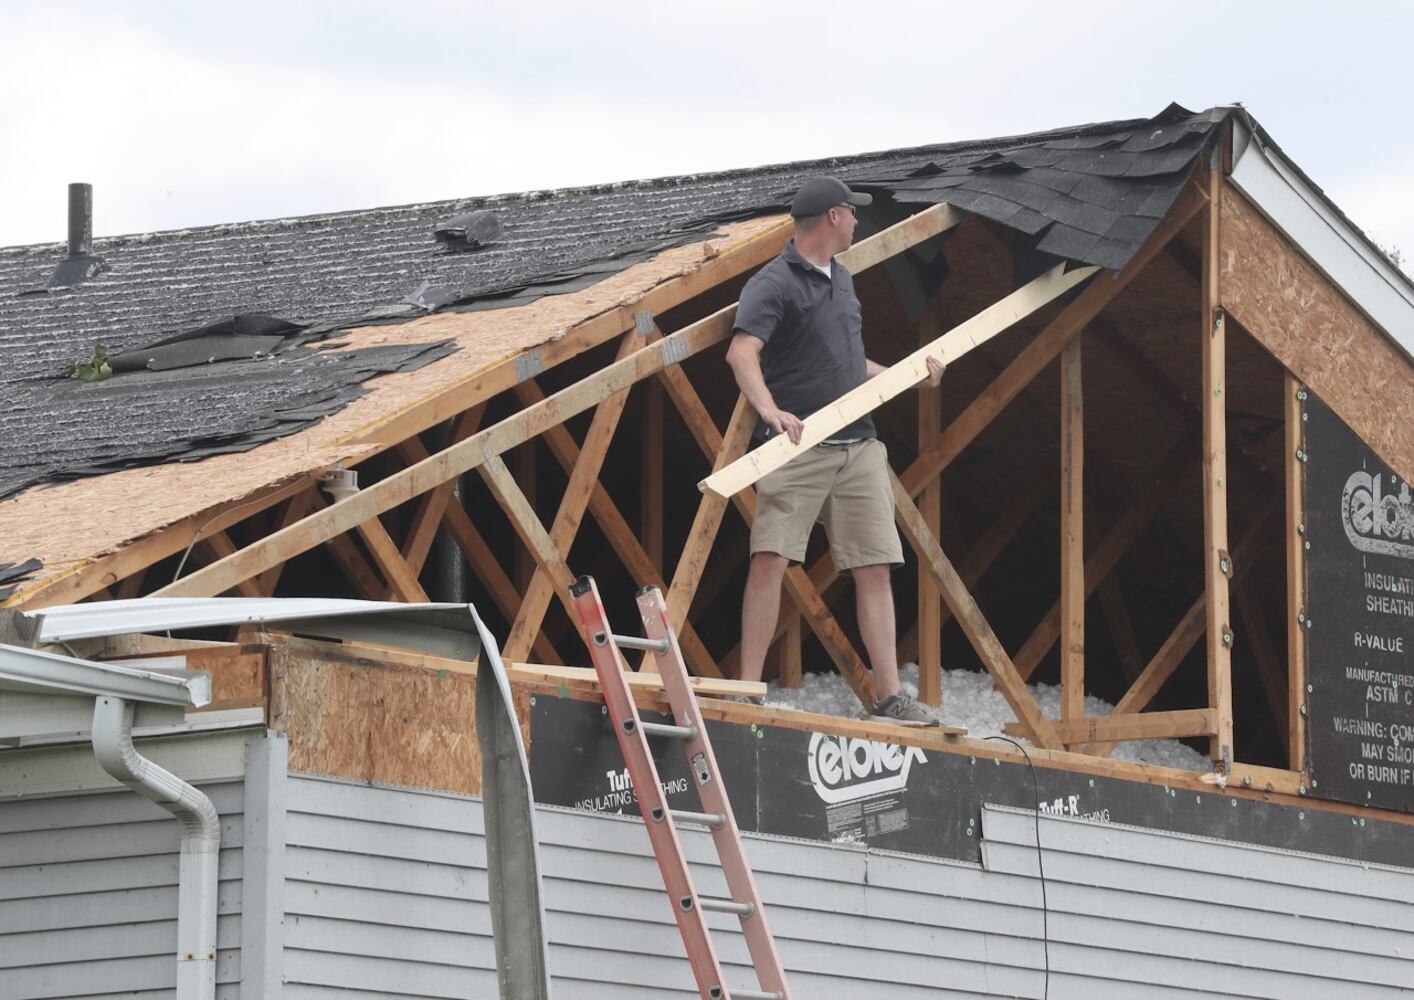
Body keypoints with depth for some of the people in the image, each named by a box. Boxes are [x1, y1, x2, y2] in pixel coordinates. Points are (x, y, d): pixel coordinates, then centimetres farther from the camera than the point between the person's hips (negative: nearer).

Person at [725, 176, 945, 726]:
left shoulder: (841, 279, 21)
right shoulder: (773, 284, -7)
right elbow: (742, 351, -23)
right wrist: (769, 408, -38)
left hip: (858, 445, 7)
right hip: (797, 447, -7)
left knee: (875, 568, 2)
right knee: (771, 559, -14)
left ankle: (889, 696, 2)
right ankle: (747, 686, -12)